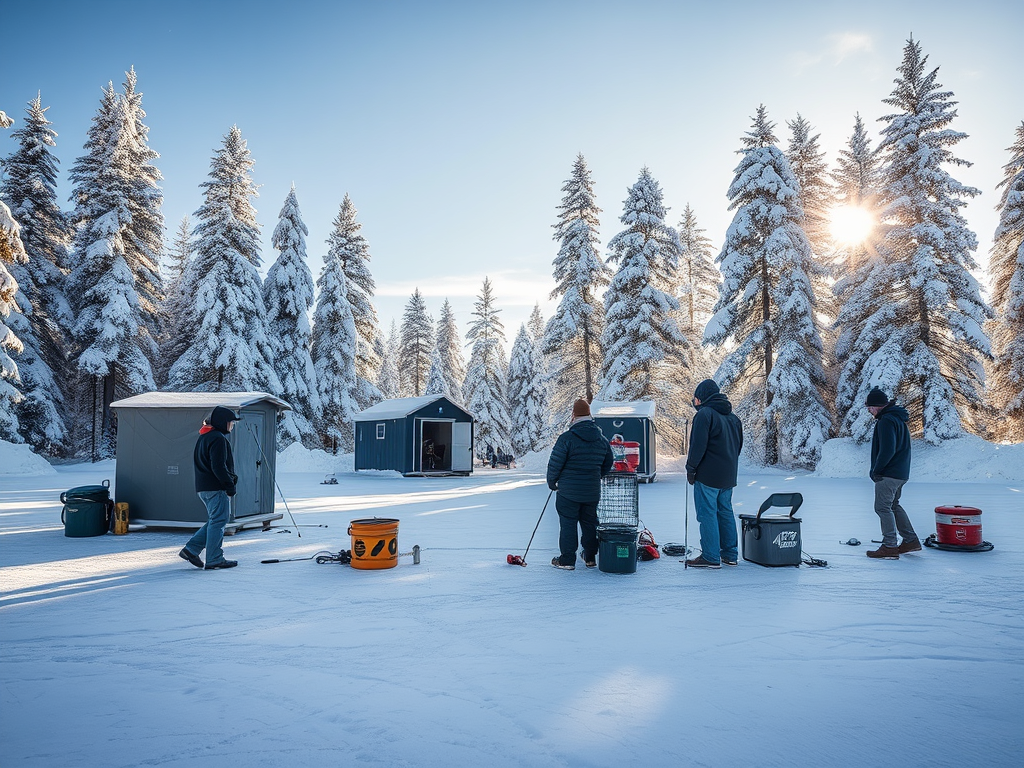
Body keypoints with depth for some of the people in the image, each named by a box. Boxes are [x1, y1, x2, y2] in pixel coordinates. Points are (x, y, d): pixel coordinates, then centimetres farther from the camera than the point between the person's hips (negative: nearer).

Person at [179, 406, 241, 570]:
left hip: (203, 487, 10)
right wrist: (230, 484, -15)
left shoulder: (203, 437, 19)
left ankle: (191, 549, 12)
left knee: (214, 521, 16)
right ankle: (215, 560, -1)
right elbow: (218, 466, -21)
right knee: (218, 521, -4)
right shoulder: (218, 438, -14)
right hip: (216, 487, -10)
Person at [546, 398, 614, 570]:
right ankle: (590, 558, 23)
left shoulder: (566, 438, -15)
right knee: (590, 523, 15)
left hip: (568, 492, -5)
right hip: (592, 492, 5)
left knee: (568, 524, 2)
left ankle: (567, 560, 6)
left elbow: (555, 464, -11)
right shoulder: (602, 439, 5)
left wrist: (551, 482, 5)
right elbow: (607, 465, 15)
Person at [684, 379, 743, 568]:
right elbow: (739, 445, 20)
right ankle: (730, 554, 20)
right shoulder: (733, 417, 15)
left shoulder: (704, 414, -12)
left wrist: (691, 469, -9)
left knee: (707, 513, -4)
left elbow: (698, 445, -17)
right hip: (728, 475, 8)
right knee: (725, 512, 15)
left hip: (708, 475, -8)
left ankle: (711, 557, -3)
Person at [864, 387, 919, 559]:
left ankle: (889, 547, -3)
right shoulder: (899, 418, 15)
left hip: (888, 474, -11)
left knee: (883, 507, -5)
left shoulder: (886, 421, -18)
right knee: (893, 505, 20)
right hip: (901, 473, 11)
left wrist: (876, 470, -14)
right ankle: (911, 541, 26)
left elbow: (887, 450, -25)